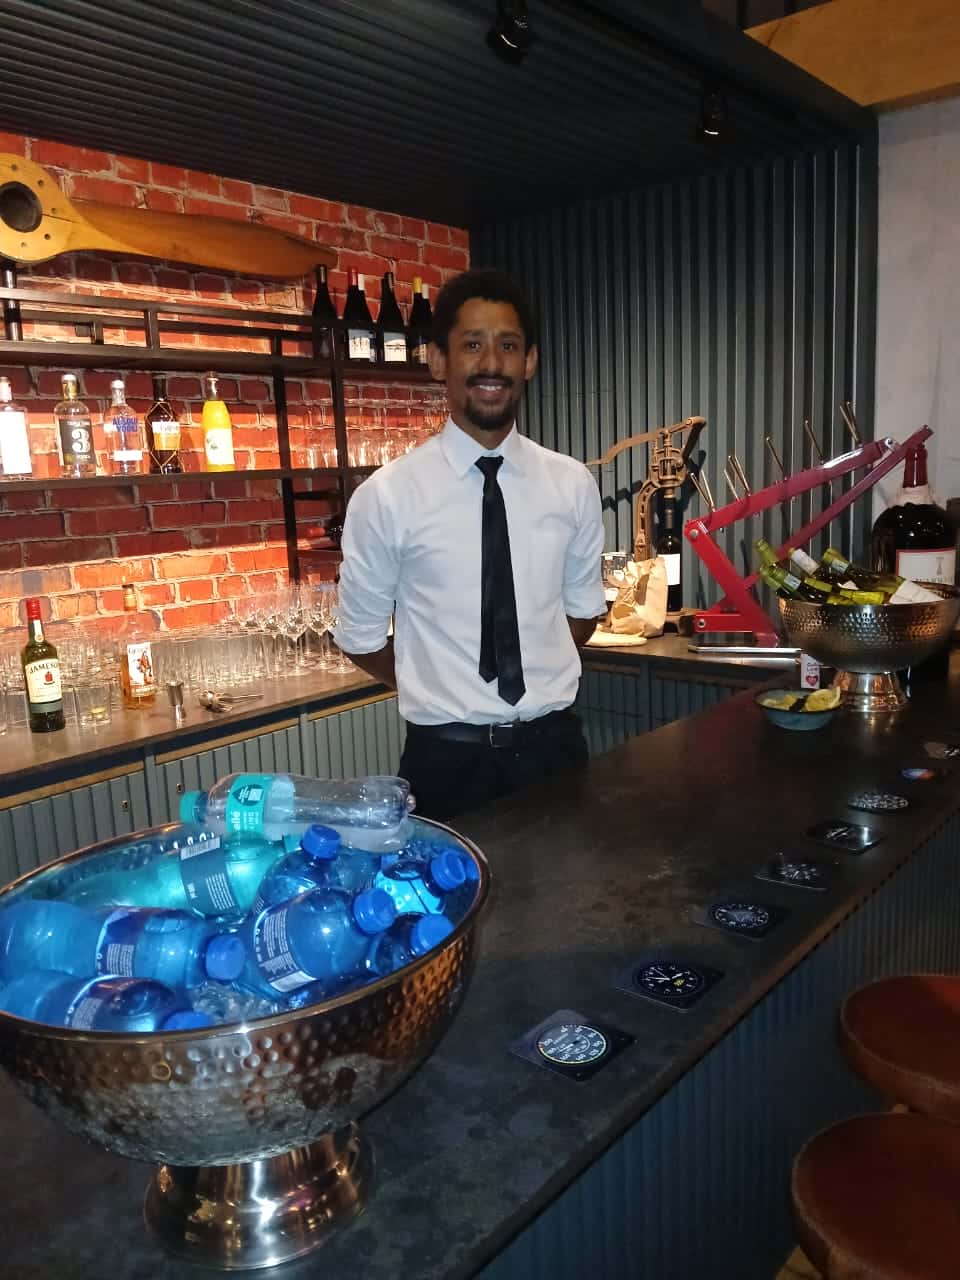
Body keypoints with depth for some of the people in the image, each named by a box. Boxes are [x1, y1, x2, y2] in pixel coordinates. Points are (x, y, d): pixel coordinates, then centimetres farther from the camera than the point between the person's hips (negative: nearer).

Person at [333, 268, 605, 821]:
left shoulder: (573, 483, -2)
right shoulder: (387, 494, -11)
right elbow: (361, 637, -1)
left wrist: (538, 679, 6)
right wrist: (439, 691, 6)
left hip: (553, 743, 3)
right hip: (448, 757, -2)